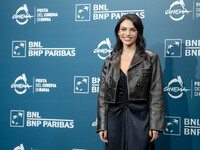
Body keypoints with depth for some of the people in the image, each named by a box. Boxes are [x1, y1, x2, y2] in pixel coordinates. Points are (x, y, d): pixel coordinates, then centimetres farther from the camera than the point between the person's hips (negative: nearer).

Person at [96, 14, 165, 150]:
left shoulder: (151, 58, 2)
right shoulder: (110, 61, 10)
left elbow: (157, 94, -2)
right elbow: (102, 96, 9)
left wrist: (155, 125, -8)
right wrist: (102, 126, 3)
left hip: (140, 120, -2)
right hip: (115, 119, 3)